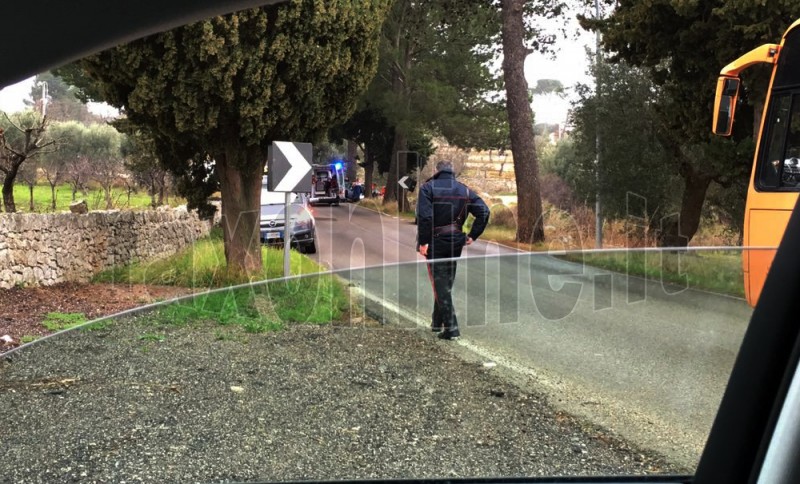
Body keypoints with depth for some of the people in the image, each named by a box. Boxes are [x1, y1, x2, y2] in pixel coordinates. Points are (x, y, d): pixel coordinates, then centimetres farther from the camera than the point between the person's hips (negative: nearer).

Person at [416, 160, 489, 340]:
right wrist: (473, 235, 3)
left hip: (435, 243, -5)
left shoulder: (428, 187, -7)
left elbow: (424, 216, -20)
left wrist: (423, 242, -14)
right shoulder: (464, 190, 7)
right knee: (446, 283, 17)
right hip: (456, 243, 5)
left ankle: (451, 327, -6)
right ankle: (437, 323, 26)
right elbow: (484, 212, -2)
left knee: (440, 284, -1)